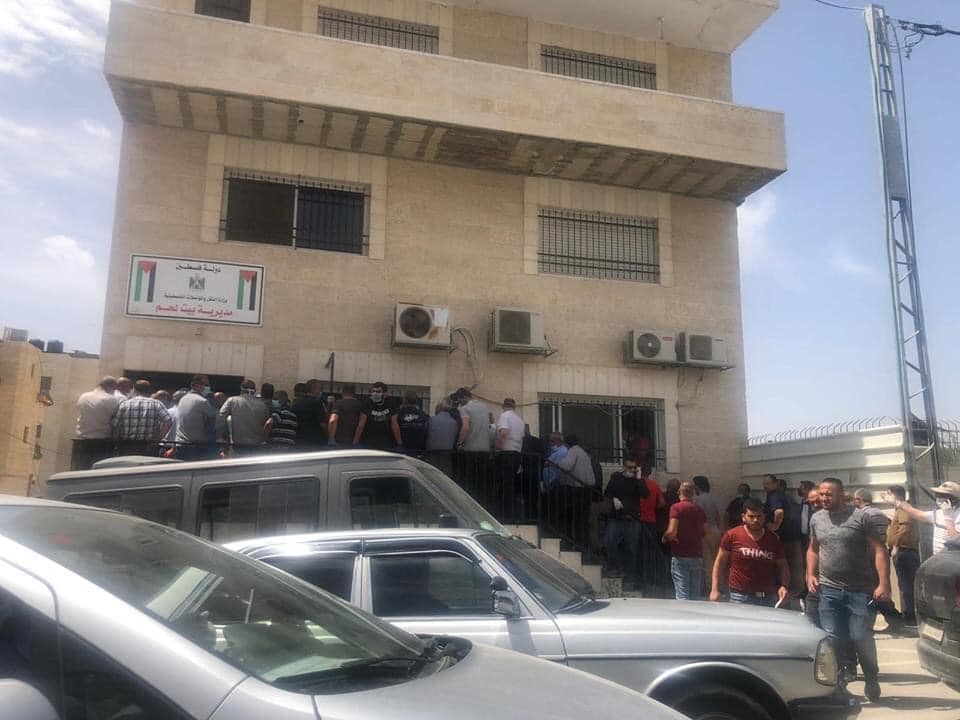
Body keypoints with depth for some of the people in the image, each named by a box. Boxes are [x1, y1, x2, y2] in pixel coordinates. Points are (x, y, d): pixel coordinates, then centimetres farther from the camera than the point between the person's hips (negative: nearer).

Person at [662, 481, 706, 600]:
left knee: (682, 595, -4)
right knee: (695, 597, 10)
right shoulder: (700, 510, 9)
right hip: (697, 556, 5)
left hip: (680, 557, -5)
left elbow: (671, 532, -18)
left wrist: (664, 538, 2)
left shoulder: (676, 508, -9)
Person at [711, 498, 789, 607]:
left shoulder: (774, 539, 7)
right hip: (740, 597, -3)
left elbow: (783, 566, 15)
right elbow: (719, 563, 4)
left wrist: (784, 586, -3)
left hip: (769, 598, 3)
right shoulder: (732, 536, -1)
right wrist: (715, 590, -2)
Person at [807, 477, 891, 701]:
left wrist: (884, 583, -16)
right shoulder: (816, 518, 9)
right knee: (833, 640, 3)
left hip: (861, 590, -3)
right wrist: (811, 574, 7)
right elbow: (813, 549, 20)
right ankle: (838, 682, 16)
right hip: (828, 590, 3)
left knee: (861, 638, 1)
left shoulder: (860, 517, -6)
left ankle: (871, 681, 25)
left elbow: (879, 550, -8)